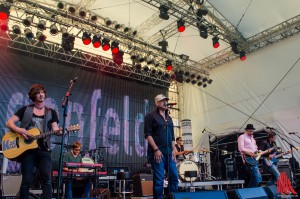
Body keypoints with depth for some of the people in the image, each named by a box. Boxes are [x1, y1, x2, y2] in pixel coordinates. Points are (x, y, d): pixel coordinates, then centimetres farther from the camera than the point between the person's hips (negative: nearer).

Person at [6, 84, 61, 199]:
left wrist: (59, 132, -23)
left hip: (44, 150, 0)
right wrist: (19, 130, -15)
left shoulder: (51, 112, 9)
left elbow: (55, 129, 1)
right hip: (27, 149, 0)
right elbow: (9, 123, 5)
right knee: (27, 180, 5)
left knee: (46, 178, -8)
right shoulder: (25, 110, 8)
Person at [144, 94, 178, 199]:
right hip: (157, 152, -6)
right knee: (159, 179, -5)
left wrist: (173, 149, 8)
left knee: (174, 177, 6)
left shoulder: (169, 118, 19)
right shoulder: (151, 116, -1)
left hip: (169, 153, 7)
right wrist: (156, 149, -16)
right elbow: (148, 134, -9)